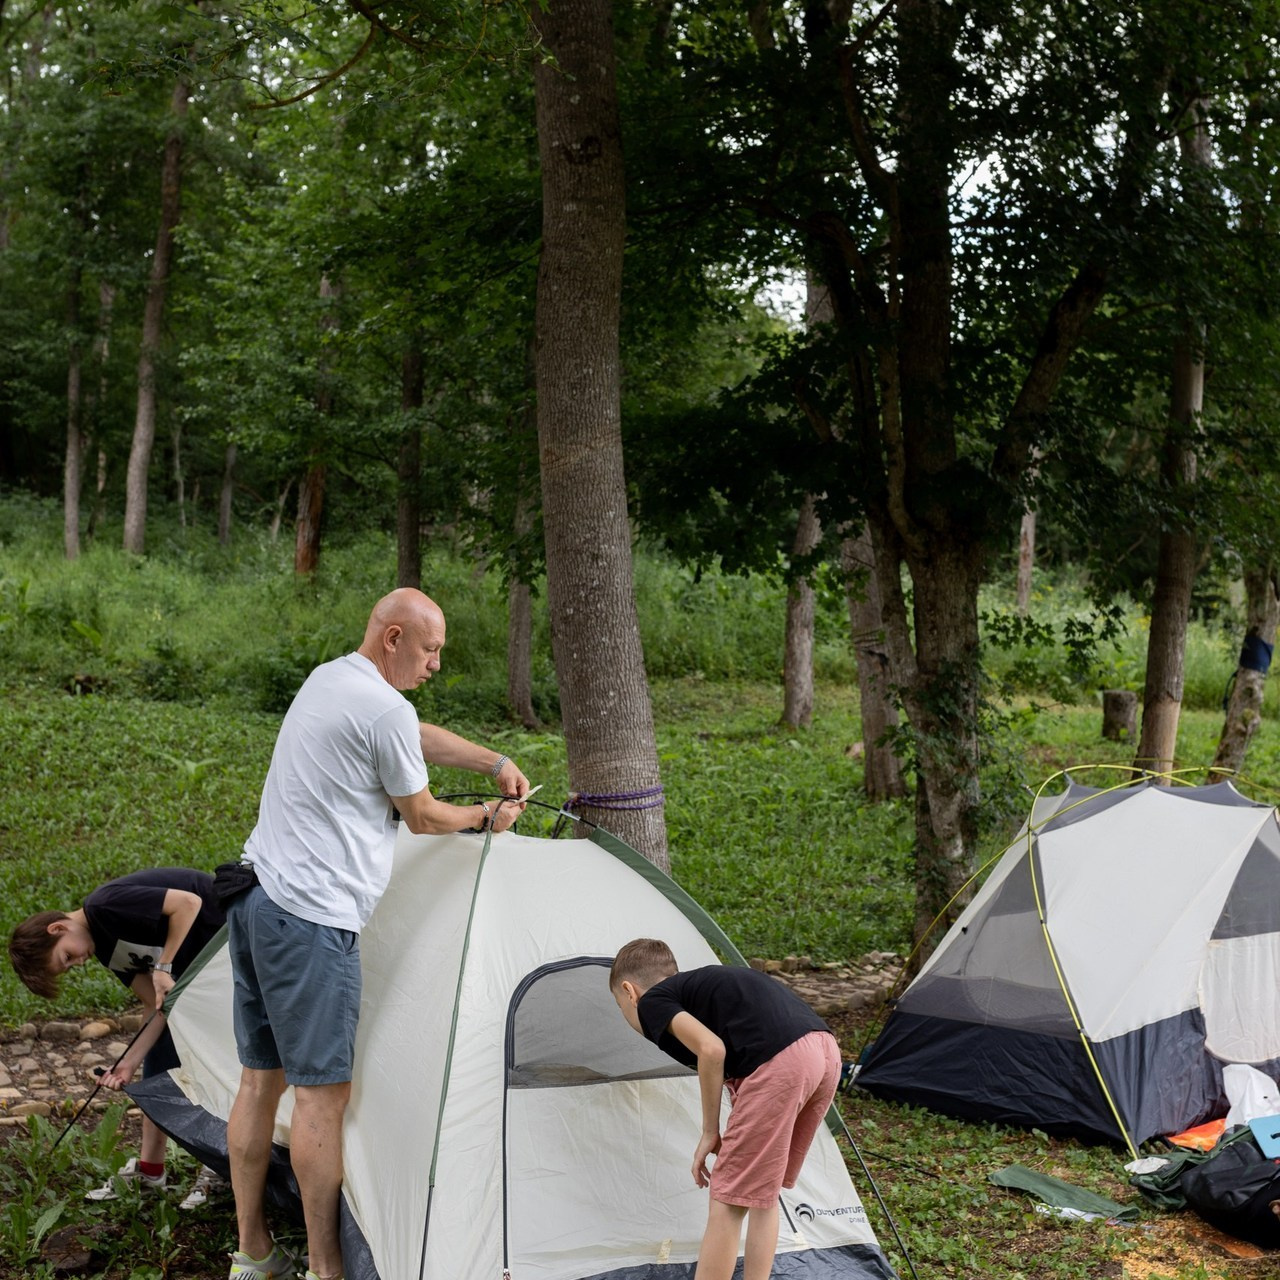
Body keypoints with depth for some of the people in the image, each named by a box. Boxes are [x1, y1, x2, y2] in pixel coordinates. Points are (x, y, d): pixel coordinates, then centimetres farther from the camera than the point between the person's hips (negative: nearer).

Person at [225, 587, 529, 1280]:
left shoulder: (325, 679, 15)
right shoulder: (386, 710, -14)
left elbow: (421, 739, 30)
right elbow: (422, 817, -1)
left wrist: (495, 763, 31)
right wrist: (486, 816, 16)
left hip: (255, 897, 10)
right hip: (313, 917, -10)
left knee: (262, 1077, 14)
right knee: (322, 1091, -3)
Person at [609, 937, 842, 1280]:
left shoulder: (652, 1001, 11)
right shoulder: (702, 984, 34)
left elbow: (711, 1049, -6)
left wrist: (710, 1133, 4)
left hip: (780, 1062, -8)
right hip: (826, 1051, 9)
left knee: (728, 1200, 3)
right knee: (761, 1192, 22)